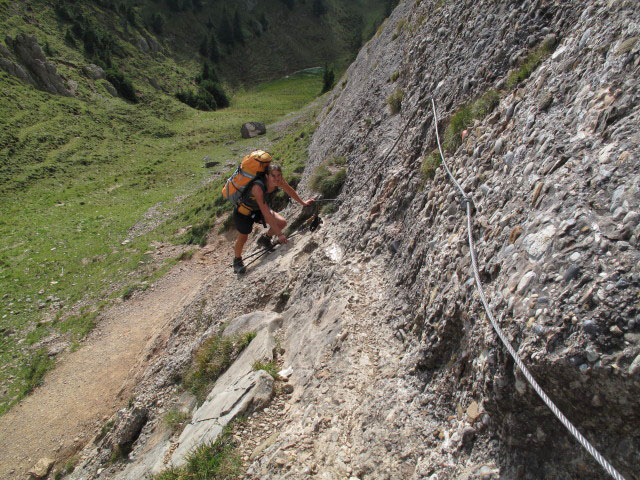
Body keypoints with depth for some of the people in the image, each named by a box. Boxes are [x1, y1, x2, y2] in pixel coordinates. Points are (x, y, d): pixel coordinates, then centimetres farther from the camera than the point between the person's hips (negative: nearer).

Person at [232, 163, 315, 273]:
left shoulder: (279, 180, -22)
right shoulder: (258, 187, -40)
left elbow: (290, 190, 1)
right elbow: (266, 213, -39)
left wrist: (303, 203, 12)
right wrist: (279, 234, -37)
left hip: (259, 209, 6)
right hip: (244, 210, -5)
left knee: (282, 223, -12)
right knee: (243, 238, 5)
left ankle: (265, 239, 15)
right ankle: (237, 261, 34)